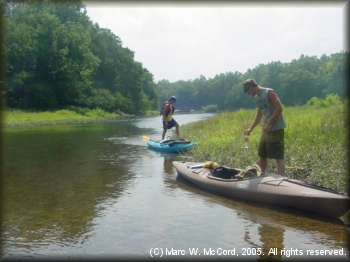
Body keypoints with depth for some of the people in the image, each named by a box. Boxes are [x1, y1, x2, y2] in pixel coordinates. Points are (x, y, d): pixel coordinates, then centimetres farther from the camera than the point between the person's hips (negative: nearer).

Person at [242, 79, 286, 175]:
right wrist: (250, 128, 16)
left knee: (279, 157, -6)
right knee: (262, 155, 14)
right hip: (266, 129, 9)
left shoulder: (269, 92, -12)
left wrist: (268, 124, -20)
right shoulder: (257, 97, 13)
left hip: (276, 129, -9)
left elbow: (279, 108, -18)